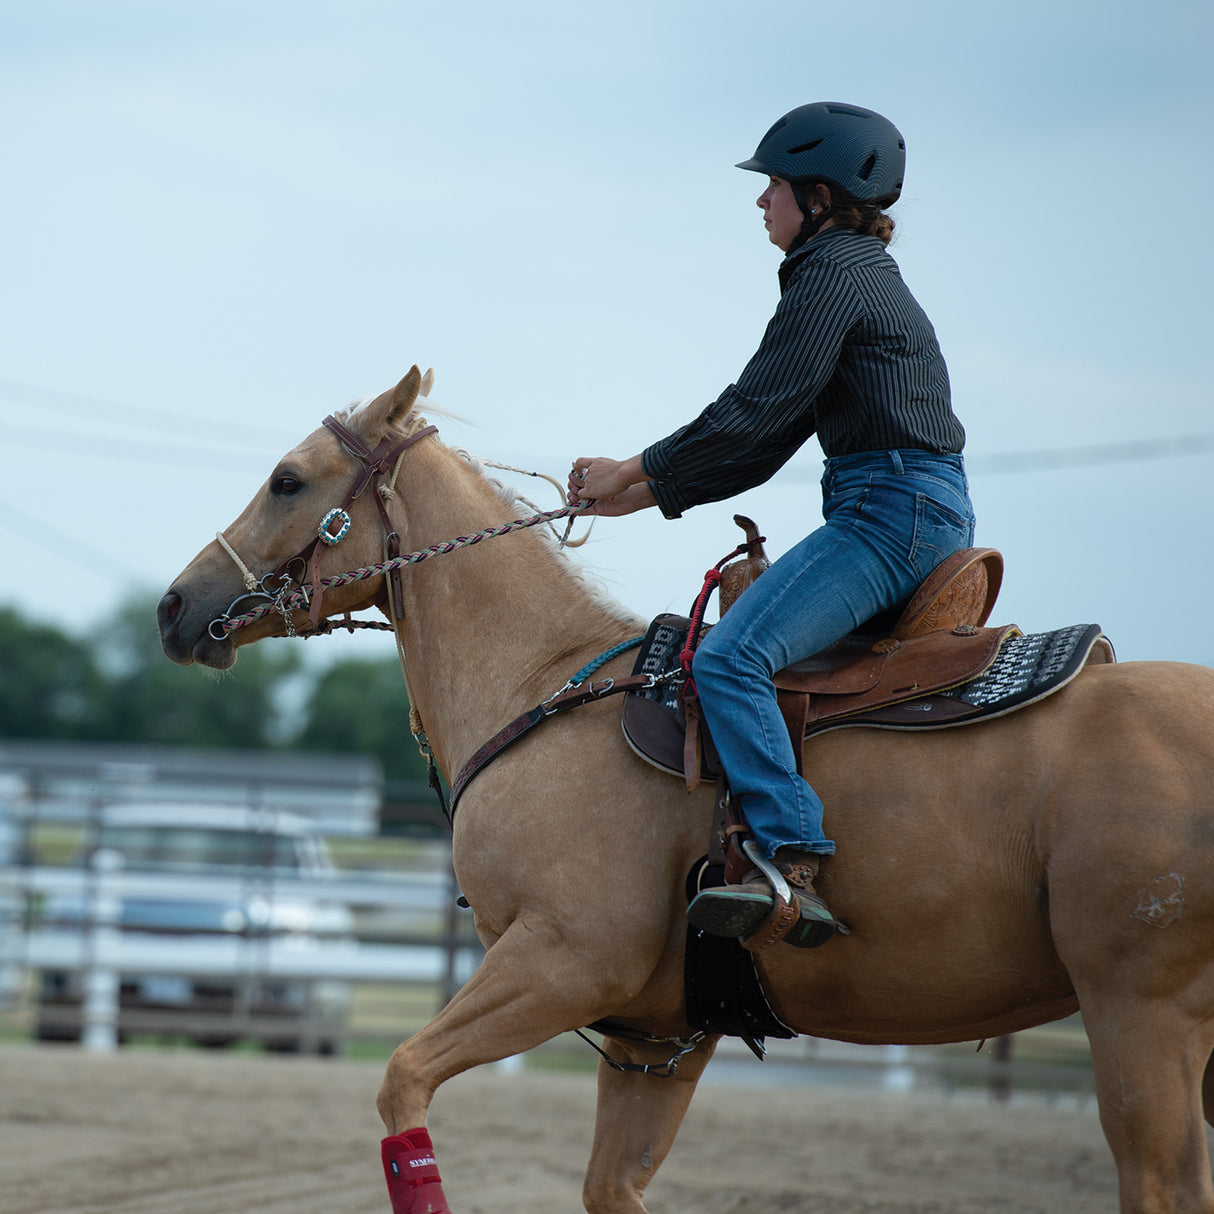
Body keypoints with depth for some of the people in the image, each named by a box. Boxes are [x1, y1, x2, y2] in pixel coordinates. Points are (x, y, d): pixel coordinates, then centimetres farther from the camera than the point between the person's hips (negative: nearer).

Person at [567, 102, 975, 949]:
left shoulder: (834, 276, -9)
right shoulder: (859, 274, 23)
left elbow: (752, 413, -14)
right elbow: (769, 439, 23)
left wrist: (633, 470, -5)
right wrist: (649, 495, 19)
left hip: (894, 512, -11)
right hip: (924, 515, 11)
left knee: (731, 658, -23)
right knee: (748, 650, 22)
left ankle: (791, 867, -33)